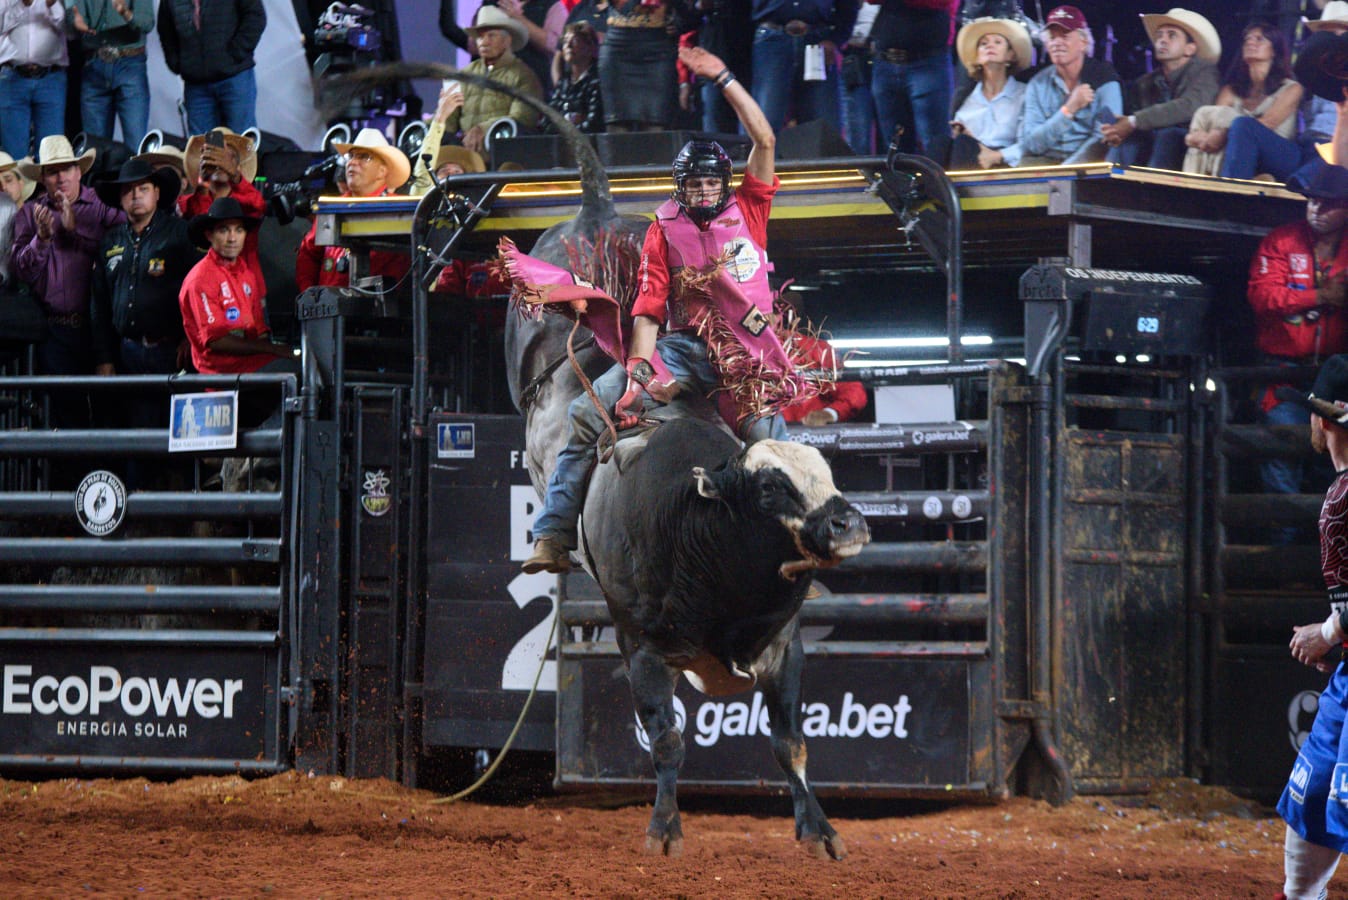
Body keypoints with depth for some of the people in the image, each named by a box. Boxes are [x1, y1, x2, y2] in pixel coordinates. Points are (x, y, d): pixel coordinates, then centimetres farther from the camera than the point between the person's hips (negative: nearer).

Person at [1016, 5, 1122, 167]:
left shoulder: (1104, 76, 0)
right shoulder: (1037, 85, 8)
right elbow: (1030, 144, -3)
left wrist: (1065, 170, -20)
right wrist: (1069, 109, -15)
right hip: (1046, 160, 3)